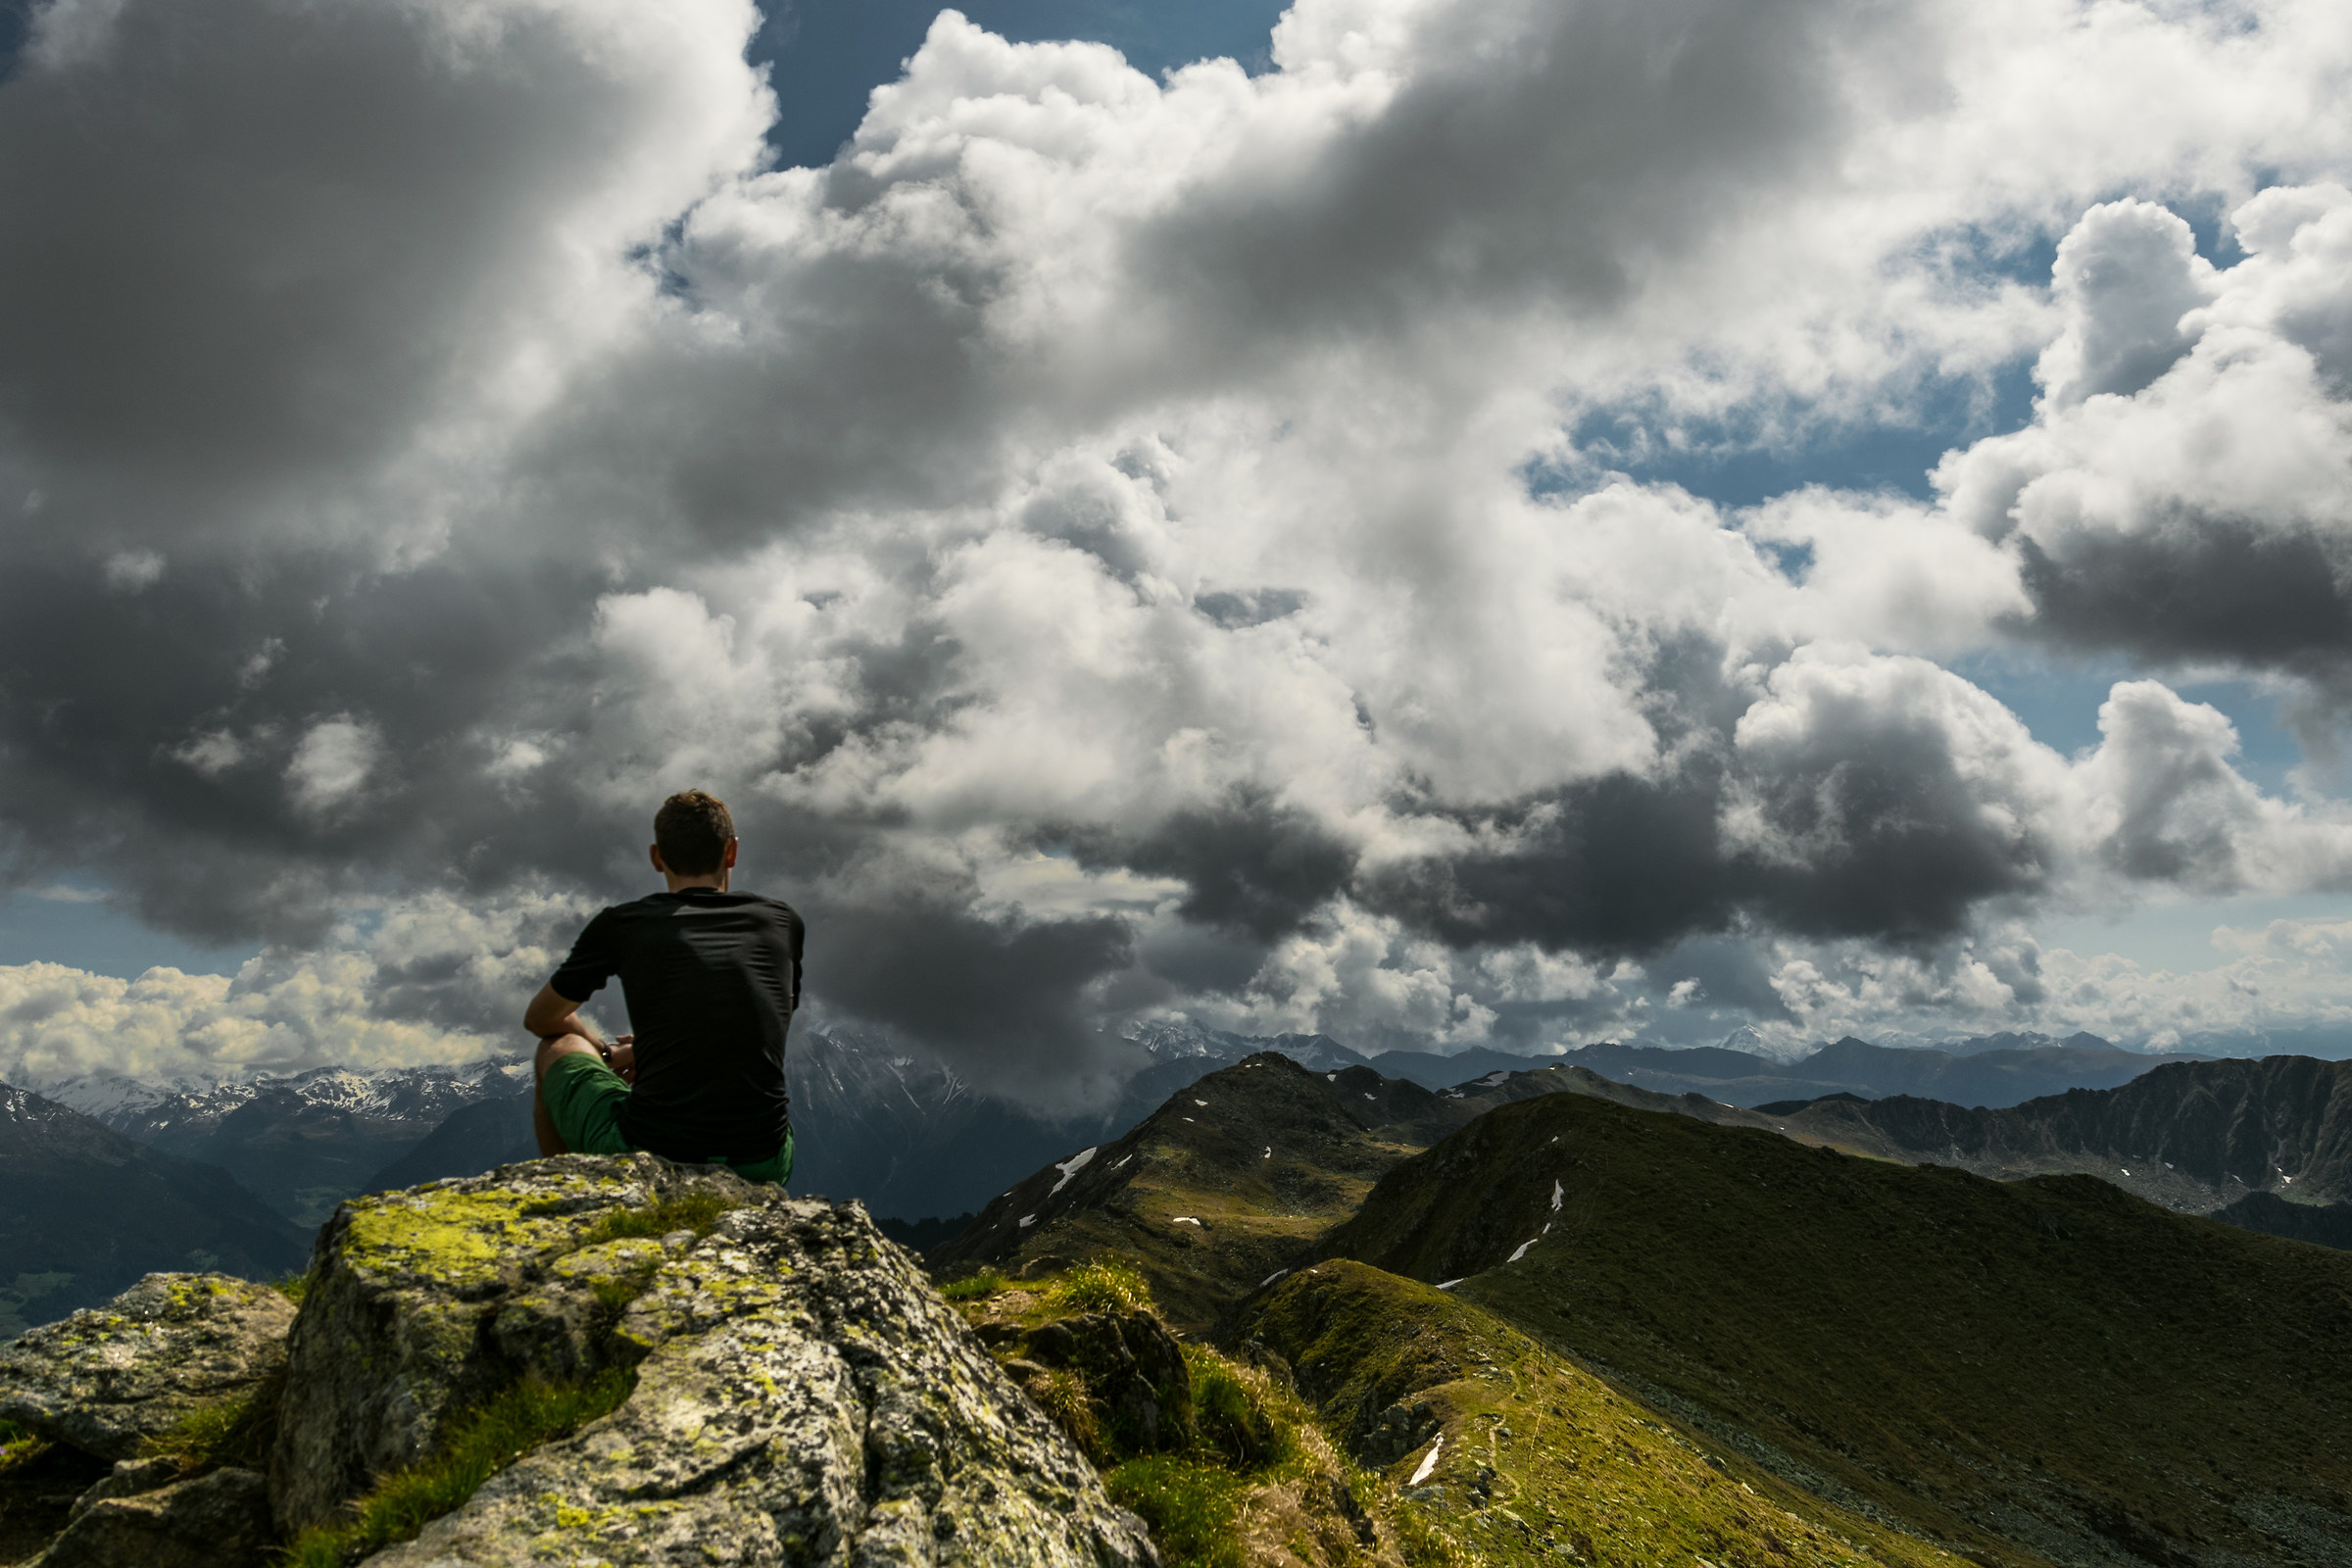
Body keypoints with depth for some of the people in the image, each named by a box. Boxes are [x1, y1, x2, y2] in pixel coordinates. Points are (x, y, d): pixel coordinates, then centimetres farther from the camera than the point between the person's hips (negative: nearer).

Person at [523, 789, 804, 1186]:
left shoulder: (621, 925, 5)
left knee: (558, 1047, 28)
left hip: (645, 1160, -2)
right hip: (761, 1167, 2)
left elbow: (540, 1019, 21)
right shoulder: (781, 920, 11)